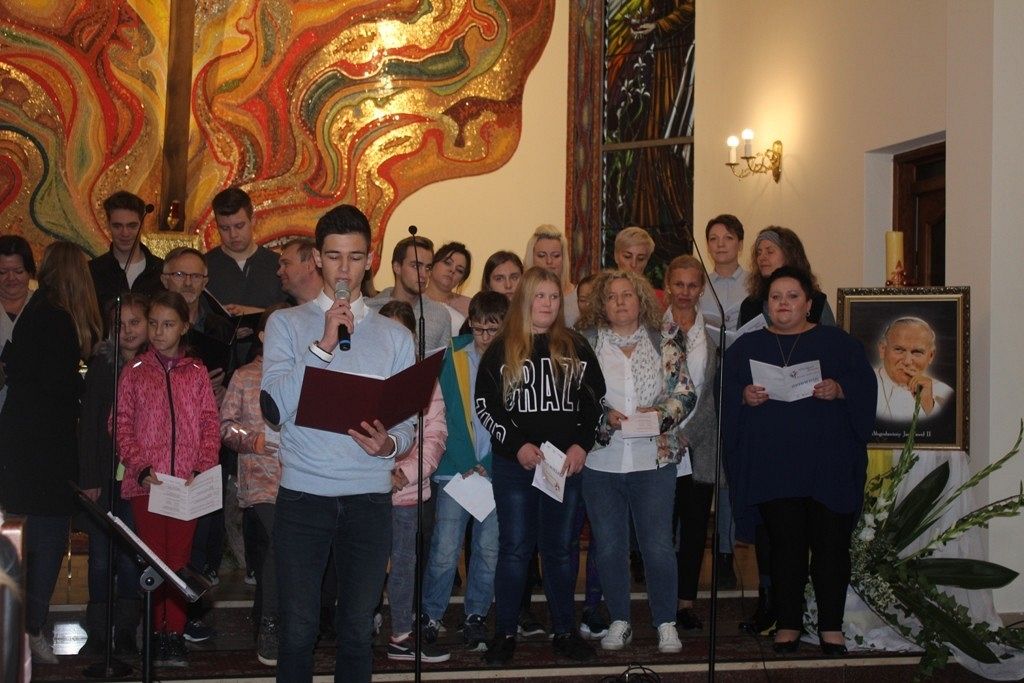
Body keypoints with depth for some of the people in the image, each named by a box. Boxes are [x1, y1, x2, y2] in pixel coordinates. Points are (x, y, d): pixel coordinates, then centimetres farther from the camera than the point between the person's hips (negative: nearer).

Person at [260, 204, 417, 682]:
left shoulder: (394, 336, 10)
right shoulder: (287, 324, 4)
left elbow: (408, 423, 8)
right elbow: (275, 408, -9)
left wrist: (390, 443, -15)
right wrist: (323, 345, -15)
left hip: (369, 497, 2)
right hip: (303, 494, -1)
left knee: (359, 629, 8)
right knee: (298, 629, 1)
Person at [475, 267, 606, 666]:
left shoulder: (575, 348, 9)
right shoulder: (502, 349, 4)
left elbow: (595, 399, 9)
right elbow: (485, 404, -1)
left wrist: (582, 444, -5)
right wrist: (517, 445, -12)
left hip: (567, 464, 2)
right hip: (514, 464, -2)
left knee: (559, 548, 8)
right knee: (515, 548, 1)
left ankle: (564, 631, 16)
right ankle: (505, 633, 9)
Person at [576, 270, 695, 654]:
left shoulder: (666, 341, 5)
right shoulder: (586, 342, 3)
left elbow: (685, 393, 4)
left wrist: (661, 413, -14)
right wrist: (604, 416, -14)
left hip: (654, 460, -1)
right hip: (601, 461, 1)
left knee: (658, 546, 0)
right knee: (609, 546, 9)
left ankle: (666, 623, 14)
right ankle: (619, 621, 23)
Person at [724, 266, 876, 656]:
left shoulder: (838, 343, 10)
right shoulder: (747, 346, 14)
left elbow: (866, 386, 2)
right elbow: (723, 393, 6)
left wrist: (839, 390, -17)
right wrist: (744, 396, -14)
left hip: (828, 463, -1)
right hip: (772, 466, 1)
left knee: (831, 543, -1)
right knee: (785, 545, 2)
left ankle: (831, 626, 9)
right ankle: (788, 624, 12)